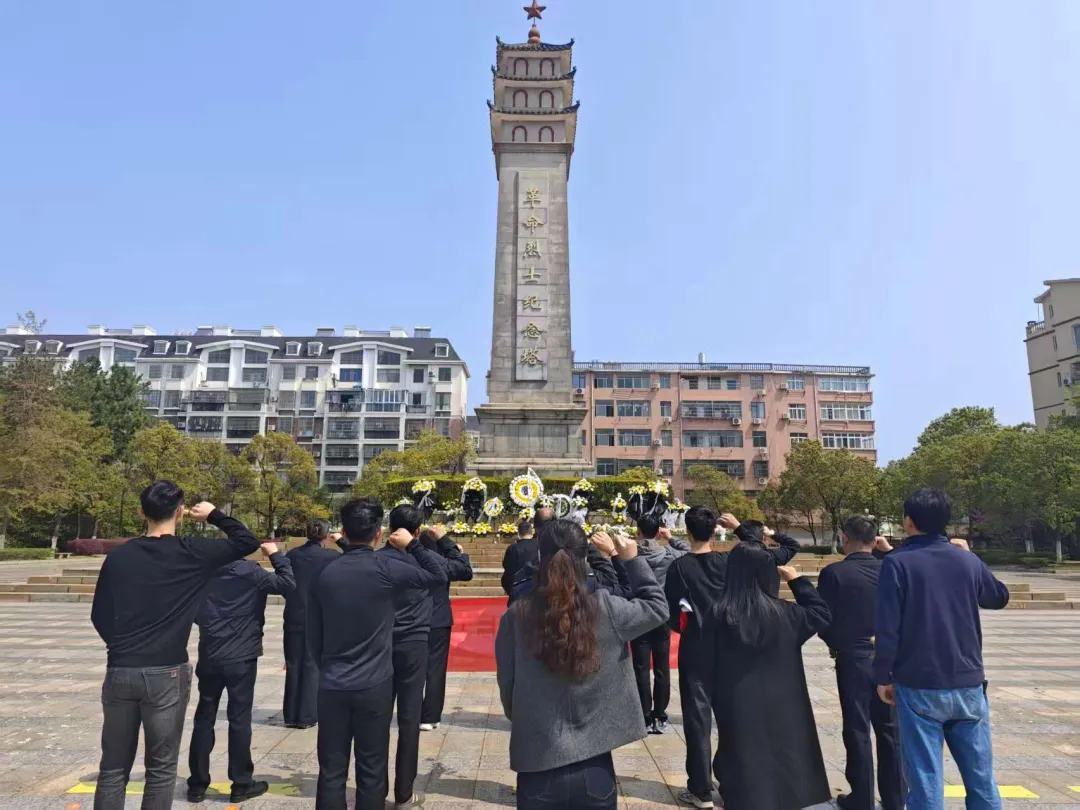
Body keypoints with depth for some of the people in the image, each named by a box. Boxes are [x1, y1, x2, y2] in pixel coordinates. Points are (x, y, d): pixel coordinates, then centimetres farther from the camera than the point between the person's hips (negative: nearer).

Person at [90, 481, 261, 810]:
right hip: (166, 674, -3)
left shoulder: (119, 556, 2)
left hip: (119, 671, 4)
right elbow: (248, 542, -1)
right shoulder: (192, 552, -9)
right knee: (161, 769, 9)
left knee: (113, 768, 15)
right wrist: (214, 514, 9)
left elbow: (99, 615, 8)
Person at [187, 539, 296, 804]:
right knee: (239, 719, 4)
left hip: (210, 656, 4)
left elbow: (194, 612, 9)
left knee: (204, 718, 13)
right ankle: (241, 784, 13)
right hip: (241, 657, -4)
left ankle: (197, 785, 19)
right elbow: (288, 583, -12)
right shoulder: (251, 572, -13)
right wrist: (275, 554, -5)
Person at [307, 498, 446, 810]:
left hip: (331, 685, 4)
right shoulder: (384, 568, -14)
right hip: (374, 685, -3)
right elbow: (438, 575, -4)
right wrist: (412, 544, 5)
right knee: (371, 771, 8)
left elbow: (313, 634, 7)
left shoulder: (325, 573, 0)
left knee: (331, 770, 11)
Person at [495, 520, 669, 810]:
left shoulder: (516, 617, -11)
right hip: (594, 769, 0)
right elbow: (657, 607, 5)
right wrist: (633, 560, 11)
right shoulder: (604, 608, -12)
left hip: (538, 769, 0)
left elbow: (506, 688, -2)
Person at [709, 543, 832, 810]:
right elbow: (821, 614, 7)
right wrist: (797, 580, 10)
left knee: (745, 765, 9)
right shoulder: (782, 612, -11)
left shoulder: (717, 614, -12)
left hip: (738, 708, 0)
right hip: (780, 704, 1)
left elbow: (709, 664, -4)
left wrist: (717, 703, 8)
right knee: (780, 759, 17)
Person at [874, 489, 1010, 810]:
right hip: (969, 685, 4)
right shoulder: (968, 560, 2)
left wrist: (883, 677, -1)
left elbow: (887, 628, -13)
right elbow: (1000, 598, 24)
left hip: (918, 687, -4)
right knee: (982, 780, 13)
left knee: (926, 782, 3)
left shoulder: (897, 563, -10)